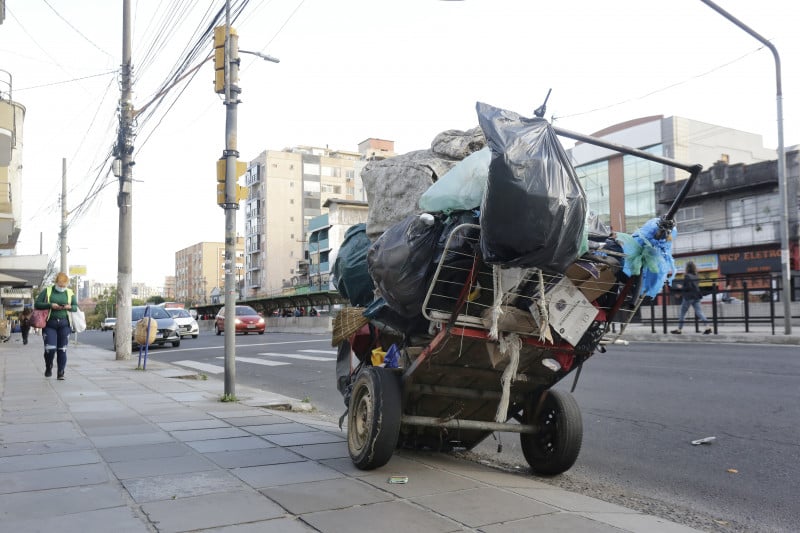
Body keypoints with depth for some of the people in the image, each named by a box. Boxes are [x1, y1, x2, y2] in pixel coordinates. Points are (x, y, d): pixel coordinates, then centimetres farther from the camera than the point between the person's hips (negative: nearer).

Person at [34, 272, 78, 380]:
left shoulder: (70, 293, 12)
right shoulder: (47, 291, 6)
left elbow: (76, 307, 13)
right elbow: (37, 304, 1)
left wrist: (69, 307, -9)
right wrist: (50, 305, -13)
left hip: (64, 323, 2)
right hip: (50, 323, -2)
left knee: (62, 349, 1)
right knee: (50, 348, -9)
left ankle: (61, 373, 8)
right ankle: (48, 367, 19)